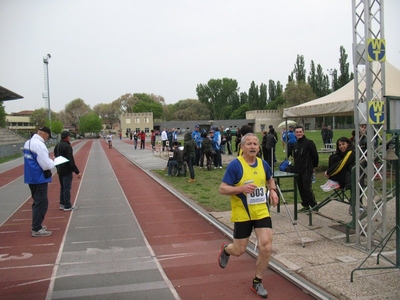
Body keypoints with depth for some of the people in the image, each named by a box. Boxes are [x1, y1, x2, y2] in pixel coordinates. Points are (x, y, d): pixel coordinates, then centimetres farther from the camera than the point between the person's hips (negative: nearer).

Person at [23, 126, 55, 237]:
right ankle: (36, 229, 5)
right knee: (41, 203, 0)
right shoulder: (39, 145, -22)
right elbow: (46, 165, -23)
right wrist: (52, 161, -3)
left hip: (31, 177, 10)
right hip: (39, 178, -9)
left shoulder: (28, 142, 7)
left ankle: (36, 225, 31)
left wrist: (47, 158, 10)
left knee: (37, 202, 21)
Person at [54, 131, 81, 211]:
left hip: (60, 170, 9)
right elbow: (71, 161, -23)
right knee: (67, 188, -2)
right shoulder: (67, 146, -20)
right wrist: (77, 172, -20)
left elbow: (56, 156, 16)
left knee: (62, 187, 19)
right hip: (66, 171, -9)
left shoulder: (57, 145, 9)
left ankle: (62, 204, 26)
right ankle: (67, 206, 3)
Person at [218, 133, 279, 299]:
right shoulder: (235, 165, -16)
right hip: (242, 214, -4)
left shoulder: (263, 164, 0)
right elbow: (222, 189, -16)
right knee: (239, 250, 7)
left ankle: (257, 282, 17)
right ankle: (225, 249, 45)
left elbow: (270, 180, 21)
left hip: (261, 212, 4)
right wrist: (241, 188, -30)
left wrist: (273, 191, 1)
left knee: (266, 247, -5)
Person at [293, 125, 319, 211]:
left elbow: (315, 156, -8)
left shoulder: (309, 142, -10)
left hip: (307, 171, -7)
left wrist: (314, 166, 0)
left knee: (307, 188, -10)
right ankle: (305, 205, 21)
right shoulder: (296, 144, 13)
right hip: (298, 171, 7)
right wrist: (296, 167, 16)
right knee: (301, 189, 10)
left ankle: (314, 206, 0)